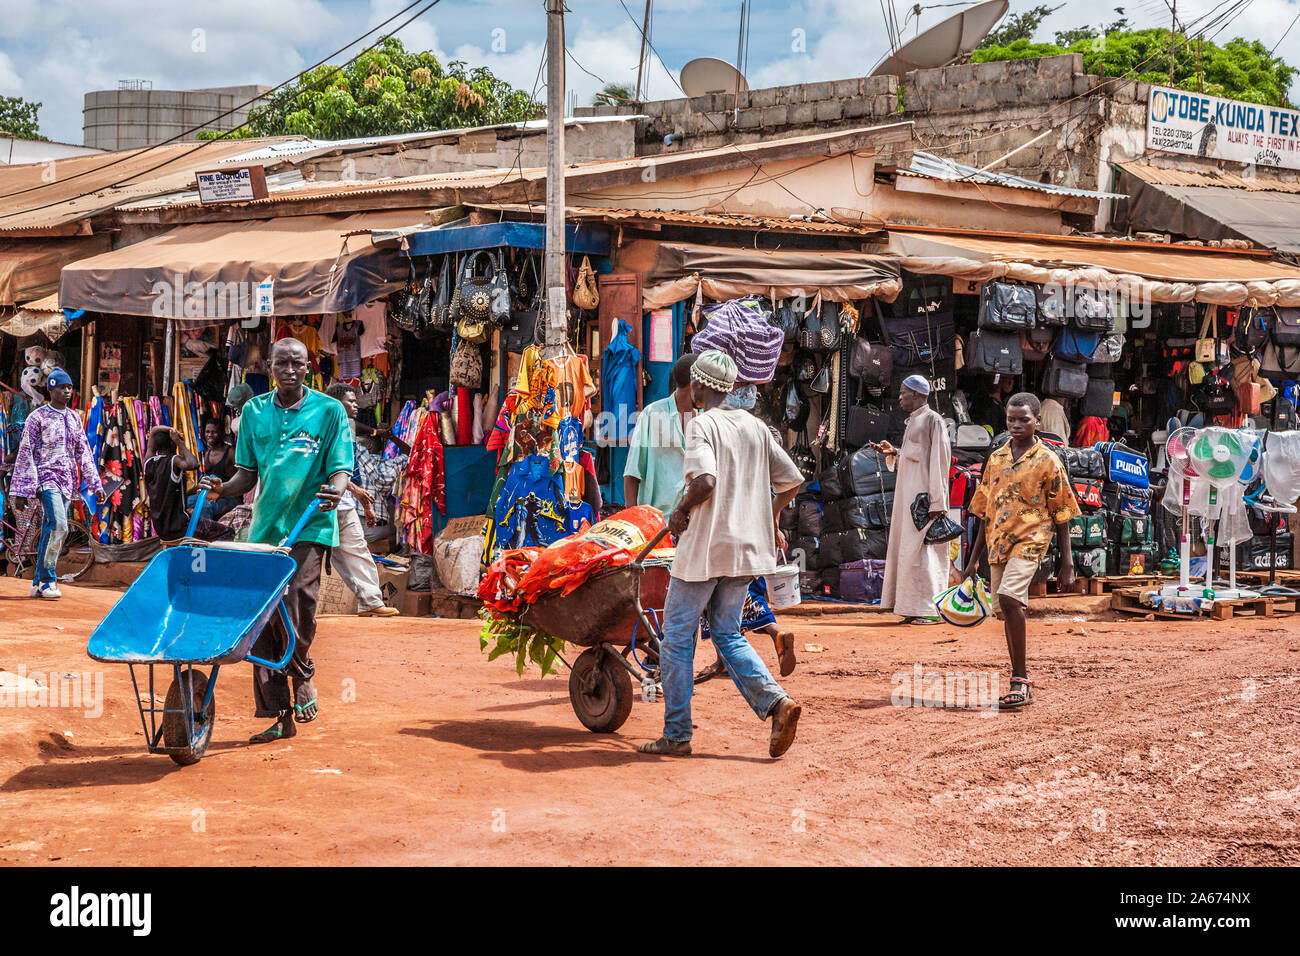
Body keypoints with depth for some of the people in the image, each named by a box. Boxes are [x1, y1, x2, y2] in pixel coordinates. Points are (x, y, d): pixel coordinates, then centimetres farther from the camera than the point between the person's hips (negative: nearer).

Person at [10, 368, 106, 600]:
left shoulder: (74, 418, 14)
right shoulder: (38, 417, -3)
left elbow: (83, 453, 16)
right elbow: (25, 455, -5)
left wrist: (96, 485, 10)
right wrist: (20, 491, -9)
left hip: (68, 482, 6)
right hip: (46, 478, -6)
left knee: (50, 531, 6)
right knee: (58, 526, -21)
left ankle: (39, 582, 11)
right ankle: (46, 580, -13)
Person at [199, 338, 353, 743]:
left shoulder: (328, 410, 2)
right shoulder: (254, 410, 12)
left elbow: (340, 469, -3)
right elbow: (248, 473, 15)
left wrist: (334, 491, -25)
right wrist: (223, 489, -5)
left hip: (308, 527, -4)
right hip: (264, 527, 4)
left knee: (297, 607, -16)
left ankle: (301, 675, 16)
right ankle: (278, 715, 9)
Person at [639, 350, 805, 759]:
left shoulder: (701, 425, -10)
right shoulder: (755, 426, 10)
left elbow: (705, 480, -26)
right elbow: (792, 481, 11)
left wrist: (681, 511, -9)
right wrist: (767, 520, 23)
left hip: (705, 546, -7)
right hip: (747, 546, 7)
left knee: (677, 636, 5)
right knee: (728, 634, 16)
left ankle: (676, 735, 8)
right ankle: (776, 701, -5)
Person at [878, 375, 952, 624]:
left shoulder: (933, 421, -9)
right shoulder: (912, 422, 18)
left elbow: (939, 461, -15)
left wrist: (937, 502, -20)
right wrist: (894, 452, 10)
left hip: (924, 496, -9)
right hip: (908, 496, 9)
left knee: (922, 550, -10)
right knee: (907, 549, 8)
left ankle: (932, 610, -8)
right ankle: (915, 609, 11)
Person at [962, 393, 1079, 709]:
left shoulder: (1048, 462, -2)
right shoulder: (996, 459, 13)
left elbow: (1061, 516, -1)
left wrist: (1067, 564, -4)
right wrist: (973, 560, 16)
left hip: (1029, 540, -6)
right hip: (998, 543, 6)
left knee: (1009, 598, -27)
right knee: (1008, 611, 10)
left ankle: (1020, 679, -23)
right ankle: (1021, 683, 21)